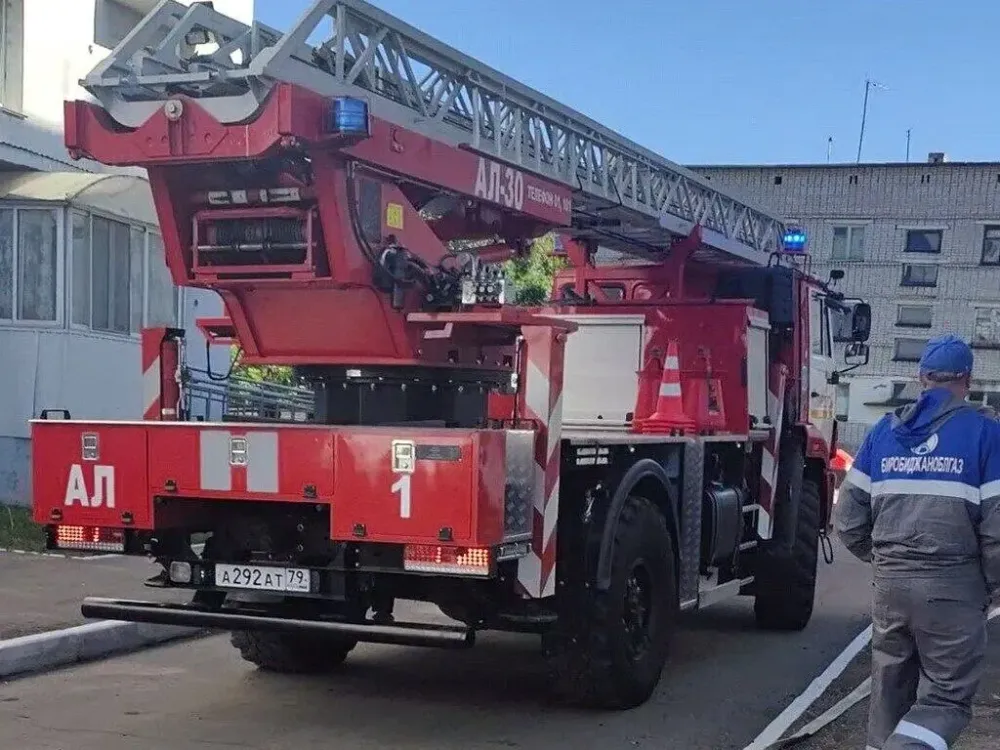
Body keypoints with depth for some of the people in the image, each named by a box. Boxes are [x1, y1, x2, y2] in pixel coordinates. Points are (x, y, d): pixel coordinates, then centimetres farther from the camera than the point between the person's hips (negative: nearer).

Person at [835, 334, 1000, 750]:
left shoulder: (884, 431, 8)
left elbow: (848, 517, 7)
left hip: (889, 584, 4)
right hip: (952, 587, -4)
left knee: (890, 692, 17)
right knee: (946, 695, 3)